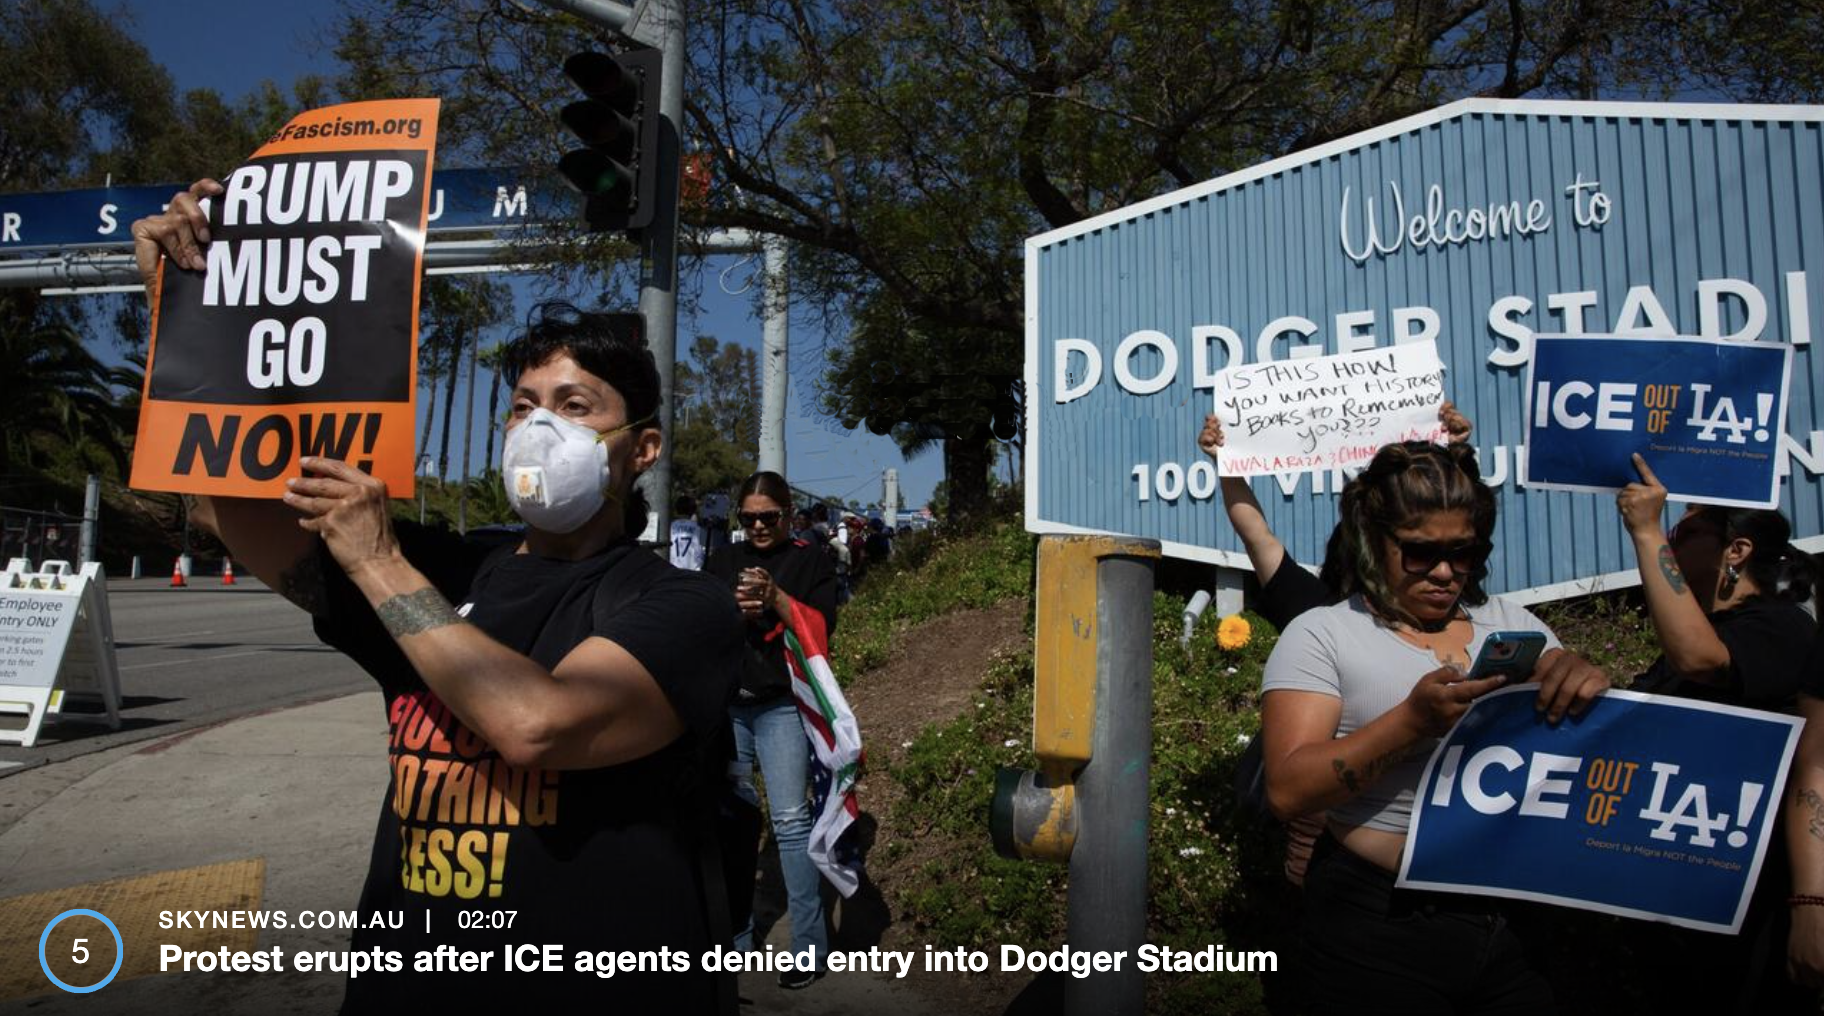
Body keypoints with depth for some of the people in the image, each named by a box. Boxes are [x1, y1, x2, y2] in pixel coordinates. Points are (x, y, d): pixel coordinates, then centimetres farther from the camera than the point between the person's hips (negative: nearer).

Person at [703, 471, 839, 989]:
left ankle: (810, 946, 0)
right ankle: (734, 932, 22)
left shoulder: (810, 560, 3)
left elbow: (822, 626, -6)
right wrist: (733, 609, -14)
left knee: (791, 820, -7)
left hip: (782, 705, -3)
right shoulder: (724, 560, 12)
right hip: (725, 702, 4)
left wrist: (774, 597, -19)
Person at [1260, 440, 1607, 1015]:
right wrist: (1413, 721, -28)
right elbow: (1288, 790, -17)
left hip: (1518, 921, 5)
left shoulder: (1514, 626, 8)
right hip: (1380, 929, -4)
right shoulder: (1321, 635, -7)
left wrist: (1581, 683, -14)